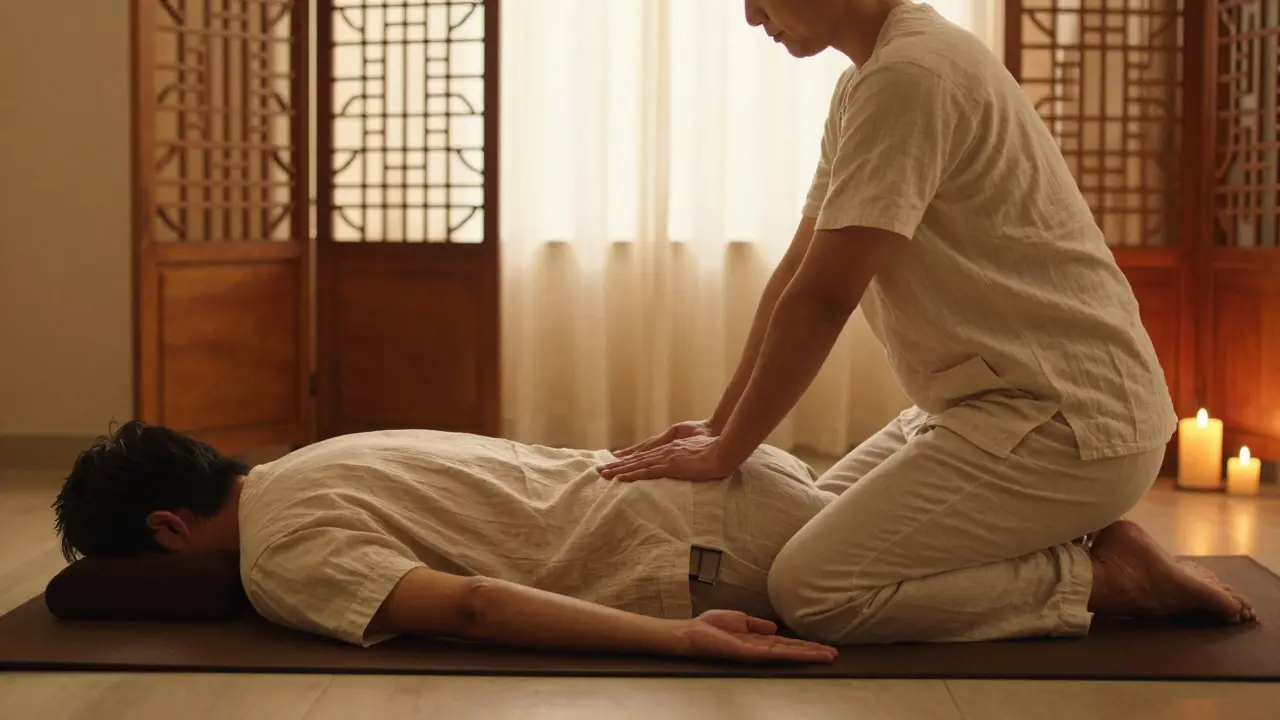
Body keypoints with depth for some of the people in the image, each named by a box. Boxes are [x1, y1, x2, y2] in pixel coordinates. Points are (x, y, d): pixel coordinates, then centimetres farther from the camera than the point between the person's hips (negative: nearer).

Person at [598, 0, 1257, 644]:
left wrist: (722, 454, -11)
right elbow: (796, 271, 15)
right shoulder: (864, 84, 14)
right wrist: (719, 426, 11)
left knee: (810, 590, -16)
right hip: (1000, 402, 10)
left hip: (1066, 421, -10)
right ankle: (1073, 539, 13)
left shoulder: (908, 76, -19)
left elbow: (822, 298, -20)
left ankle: (1102, 574, -4)